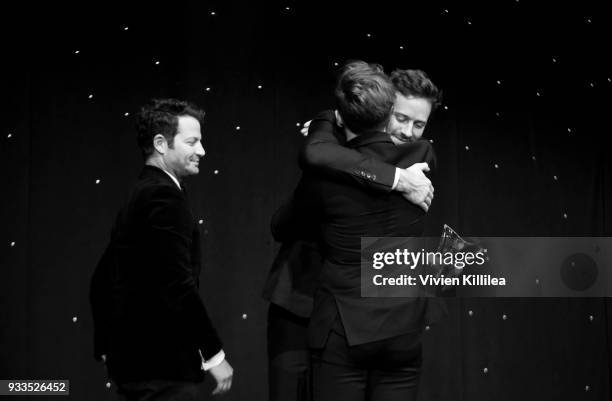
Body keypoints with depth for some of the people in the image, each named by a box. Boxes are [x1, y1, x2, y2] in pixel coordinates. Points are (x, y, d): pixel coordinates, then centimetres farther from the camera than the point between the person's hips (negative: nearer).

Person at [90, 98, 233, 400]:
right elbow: (178, 285, -21)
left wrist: (107, 348, 26)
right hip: (162, 364, -10)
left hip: (132, 358, 10)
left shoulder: (137, 196, 15)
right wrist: (214, 354, -16)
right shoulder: (165, 196, -14)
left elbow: (102, 280, 20)